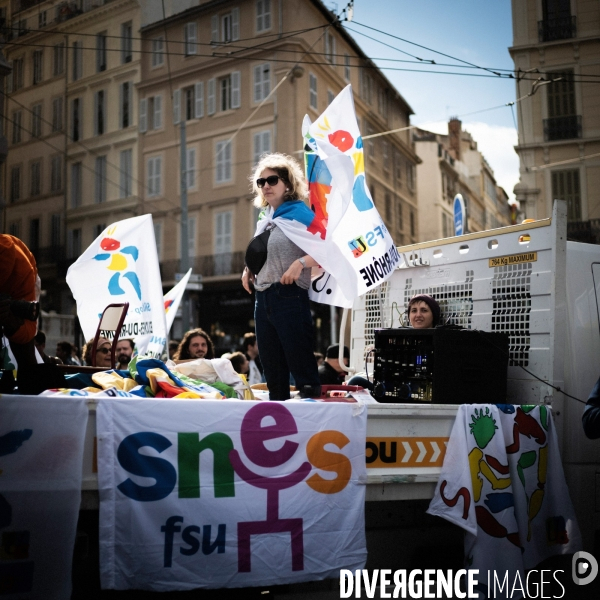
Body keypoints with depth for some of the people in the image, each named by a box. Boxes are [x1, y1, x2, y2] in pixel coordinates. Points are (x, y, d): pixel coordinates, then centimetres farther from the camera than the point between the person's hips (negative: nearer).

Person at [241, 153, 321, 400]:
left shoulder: (299, 212, -6)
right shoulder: (264, 218, 15)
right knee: (272, 366, 13)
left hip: (289, 296, -8)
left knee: (301, 362, -7)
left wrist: (300, 263, -27)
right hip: (263, 298, 8)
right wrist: (248, 269, 10)